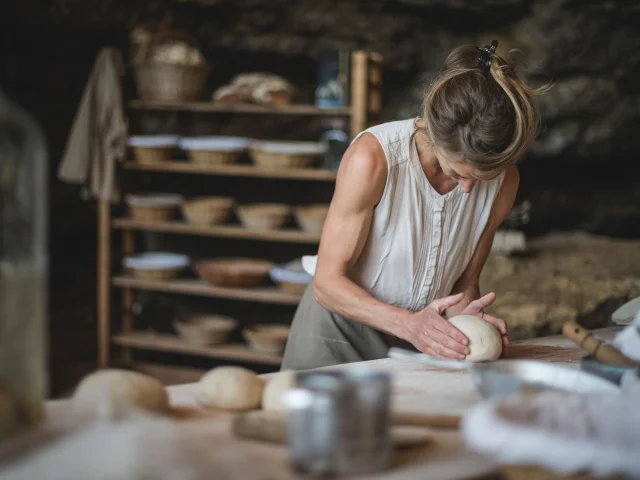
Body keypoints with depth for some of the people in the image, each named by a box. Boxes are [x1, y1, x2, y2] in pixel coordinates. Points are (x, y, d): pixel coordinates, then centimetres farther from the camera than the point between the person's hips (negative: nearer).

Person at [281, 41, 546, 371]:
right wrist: (408, 322, -32)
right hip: (340, 339, -3)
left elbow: (465, 282, 3)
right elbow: (328, 283, -19)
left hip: (422, 344, 3)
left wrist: (465, 315, -19)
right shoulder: (372, 158, -23)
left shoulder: (504, 181, -9)